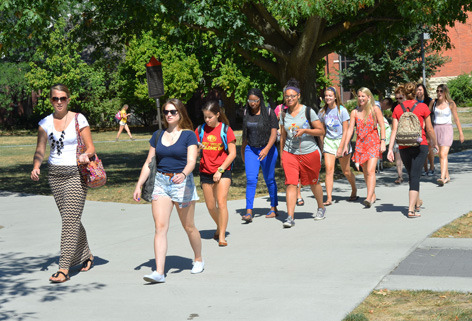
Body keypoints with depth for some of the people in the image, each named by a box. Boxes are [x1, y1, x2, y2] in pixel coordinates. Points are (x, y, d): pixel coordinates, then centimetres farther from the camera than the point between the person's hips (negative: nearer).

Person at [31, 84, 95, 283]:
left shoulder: (78, 119, -4)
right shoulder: (45, 123, 6)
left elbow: (91, 148, -4)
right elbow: (40, 149, -1)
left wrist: (85, 156, -26)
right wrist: (36, 167, -20)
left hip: (75, 173, -5)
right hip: (55, 174, 5)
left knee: (70, 220, -10)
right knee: (70, 219, 12)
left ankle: (64, 269, -10)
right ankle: (86, 256, 32)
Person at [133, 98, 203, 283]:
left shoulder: (188, 135, -2)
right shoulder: (158, 136, 11)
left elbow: (191, 161, -12)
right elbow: (149, 163, 14)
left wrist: (183, 174, -33)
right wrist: (139, 186, 8)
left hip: (182, 182, -3)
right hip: (160, 182, 3)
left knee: (188, 227, 8)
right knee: (160, 227, -9)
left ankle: (198, 260, 33)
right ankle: (159, 272, -13)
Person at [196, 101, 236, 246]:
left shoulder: (226, 129, -5)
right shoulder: (200, 130, 4)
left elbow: (232, 153, -6)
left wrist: (220, 170, -13)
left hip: (223, 171, -4)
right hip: (206, 172, 4)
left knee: (221, 202, -17)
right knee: (210, 206, 8)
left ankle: (222, 237, -12)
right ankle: (220, 227, 36)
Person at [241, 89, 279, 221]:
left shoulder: (269, 113, -9)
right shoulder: (246, 113, 4)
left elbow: (274, 133, -14)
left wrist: (267, 148, -28)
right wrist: (243, 149, 24)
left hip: (268, 150, -2)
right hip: (251, 150, 2)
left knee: (269, 180, 9)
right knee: (251, 179, -12)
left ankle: (273, 208, 26)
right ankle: (249, 212, -16)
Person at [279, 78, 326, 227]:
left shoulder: (308, 111, -4)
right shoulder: (284, 115, 7)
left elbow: (321, 131, -4)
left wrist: (304, 130, -17)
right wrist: (281, 155, 15)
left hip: (310, 153, -2)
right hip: (290, 153, 2)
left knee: (314, 182, 12)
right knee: (291, 183, -12)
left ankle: (321, 208, 37)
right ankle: (290, 217, -15)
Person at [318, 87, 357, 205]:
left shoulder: (342, 110, -8)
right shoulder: (322, 112, 4)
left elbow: (345, 131, -10)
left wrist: (341, 147, -16)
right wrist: (321, 145, 11)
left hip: (341, 141, -3)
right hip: (328, 142, 3)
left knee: (346, 171, 6)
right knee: (329, 169, -12)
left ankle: (354, 190, 33)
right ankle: (329, 198, -14)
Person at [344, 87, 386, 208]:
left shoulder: (375, 109, 1)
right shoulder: (355, 112, 9)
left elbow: (382, 126, 0)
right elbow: (350, 129, 7)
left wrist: (383, 142, -9)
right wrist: (346, 145, 0)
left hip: (373, 143, -4)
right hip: (360, 144, 4)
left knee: (370, 171, -16)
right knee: (365, 172, 8)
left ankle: (369, 198, -25)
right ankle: (373, 195, 23)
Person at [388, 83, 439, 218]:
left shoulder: (397, 108, 4)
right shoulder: (422, 107, -1)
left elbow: (394, 130, -1)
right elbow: (429, 129, 3)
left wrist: (390, 148, -3)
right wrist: (434, 143, 19)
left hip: (404, 148, 3)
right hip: (420, 145, -3)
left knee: (412, 176, 19)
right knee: (415, 177, -5)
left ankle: (417, 202, 37)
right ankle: (411, 209, -14)